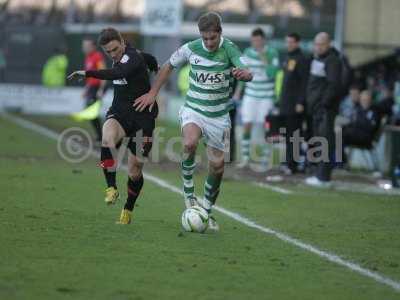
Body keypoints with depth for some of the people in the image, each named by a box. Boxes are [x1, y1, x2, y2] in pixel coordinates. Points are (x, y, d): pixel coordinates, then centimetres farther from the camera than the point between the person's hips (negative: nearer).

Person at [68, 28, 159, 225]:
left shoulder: (133, 58, -17)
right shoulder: (121, 58, 8)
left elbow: (116, 74, -39)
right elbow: (150, 59, 27)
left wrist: (88, 73, -44)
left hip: (142, 117, -6)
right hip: (119, 113, 6)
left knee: (135, 170, 1)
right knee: (107, 138, -32)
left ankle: (128, 210, 24)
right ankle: (111, 188, -30)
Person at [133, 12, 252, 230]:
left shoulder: (229, 49, -12)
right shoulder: (191, 49, -8)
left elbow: (248, 74, -27)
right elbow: (169, 66, 10)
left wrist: (243, 73, -51)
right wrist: (153, 93, 8)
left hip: (218, 114, 1)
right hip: (193, 108, -1)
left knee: (217, 165, 3)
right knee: (190, 143, -32)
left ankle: (207, 211, 23)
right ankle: (188, 190, -12)